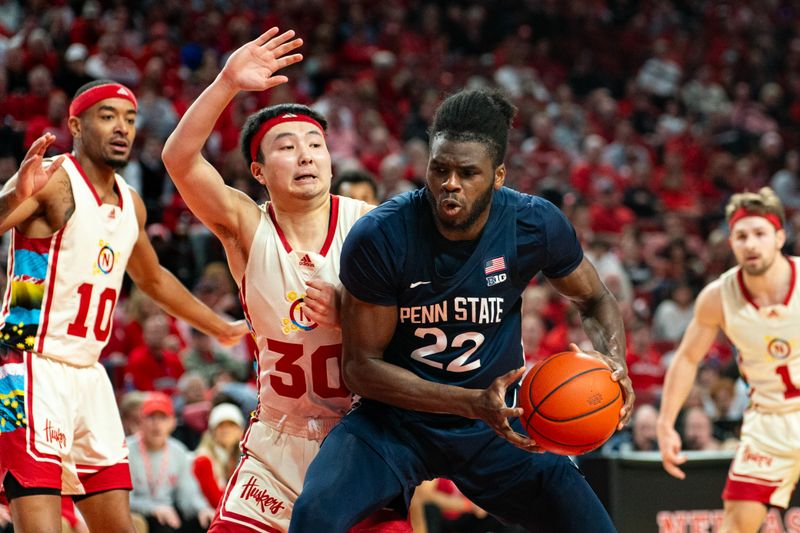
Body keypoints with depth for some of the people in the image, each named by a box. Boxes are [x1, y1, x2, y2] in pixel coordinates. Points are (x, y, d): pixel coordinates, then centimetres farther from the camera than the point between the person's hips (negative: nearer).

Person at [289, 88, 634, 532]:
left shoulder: (536, 225, -13)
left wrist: (613, 362, -17)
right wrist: (475, 404, -27)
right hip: (394, 419, -3)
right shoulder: (378, 238, -21)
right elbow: (361, 367, -16)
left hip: (495, 428, 3)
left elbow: (595, 300, 7)